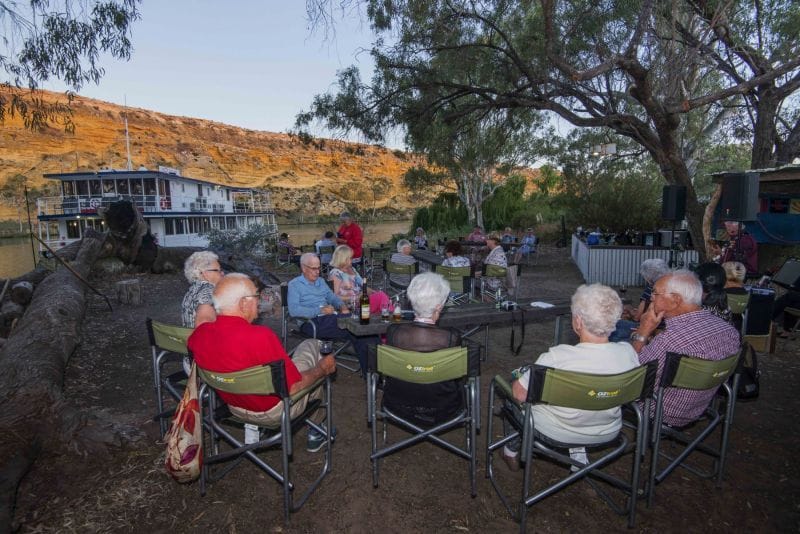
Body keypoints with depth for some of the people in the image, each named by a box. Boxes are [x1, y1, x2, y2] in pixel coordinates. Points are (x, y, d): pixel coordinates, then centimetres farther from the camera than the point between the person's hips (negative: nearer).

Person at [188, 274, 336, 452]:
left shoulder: (199, 334, -16)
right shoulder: (261, 336, -35)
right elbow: (293, 387, -26)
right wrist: (323, 369, -9)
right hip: (274, 412, -6)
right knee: (311, 345, 13)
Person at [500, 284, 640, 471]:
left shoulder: (557, 358, -35)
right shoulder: (628, 353, -21)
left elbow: (520, 394, -22)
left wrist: (524, 374, -1)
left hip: (555, 433, -4)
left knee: (512, 384, 21)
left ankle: (512, 453, 38)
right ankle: (578, 452, 34)